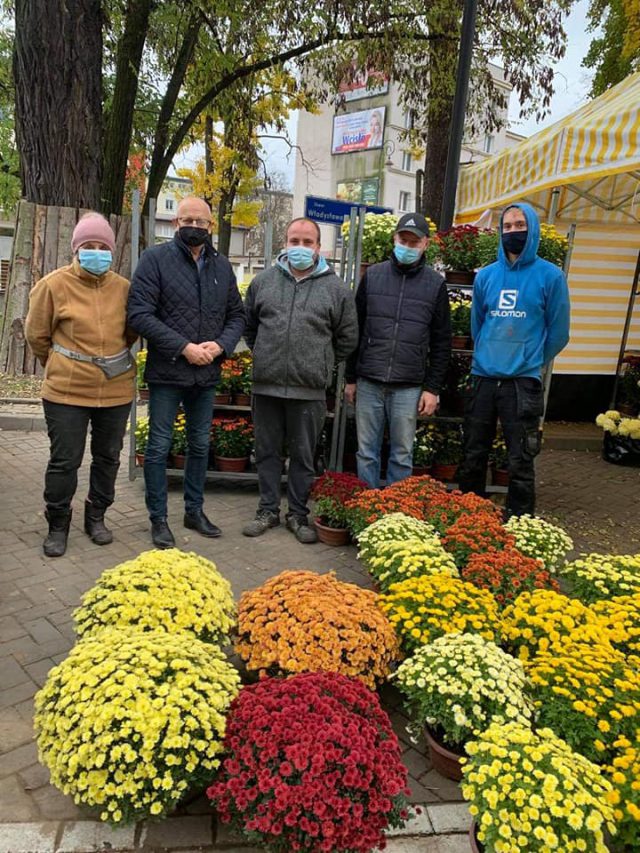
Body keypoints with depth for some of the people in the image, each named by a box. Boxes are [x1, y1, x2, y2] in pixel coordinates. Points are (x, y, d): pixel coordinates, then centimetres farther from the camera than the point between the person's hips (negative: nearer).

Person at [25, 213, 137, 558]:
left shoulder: (124, 288, 0)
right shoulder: (54, 285, -7)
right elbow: (37, 335, 5)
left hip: (116, 390, 3)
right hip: (67, 391, -3)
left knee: (108, 457, 14)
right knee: (64, 461, 5)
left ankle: (96, 517, 32)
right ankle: (58, 525, 24)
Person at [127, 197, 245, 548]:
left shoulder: (222, 266, 9)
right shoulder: (155, 258, -6)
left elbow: (237, 315, 11)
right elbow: (139, 314, -13)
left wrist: (220, 345, -9)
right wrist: (184, 347, -19)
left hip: (206, 374, 5)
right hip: (167, 372, -4)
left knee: (200, 445, 14)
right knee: (159, 446, 4)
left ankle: (195, 511, 30)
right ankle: (158, 519, 18)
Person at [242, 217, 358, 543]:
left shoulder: (336, 288, 2)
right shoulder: (263, 281, 8)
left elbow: (347, 338, 9)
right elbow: (249, 326, 20)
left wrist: (321, 365, 9)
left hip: (309, 389, -2)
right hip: (266, 385, 2)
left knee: (303, 456, 8)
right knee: (267, 452, 11)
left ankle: (298, 514, 22)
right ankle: (268, 510, 26)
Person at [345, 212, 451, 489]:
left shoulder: (435, 283, 5)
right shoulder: (372, 275, 8)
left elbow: (442, 342, 5)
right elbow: (355, 329, 10)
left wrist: (433, 388, -1)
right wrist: (350, 378, 8)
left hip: (408, 387, -1)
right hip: (368, 383, 1)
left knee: (402, 456, 6)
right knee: (366, 453, 7)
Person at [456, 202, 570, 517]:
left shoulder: (550, 276, -3)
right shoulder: (486, 275, 8)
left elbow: (558, 333, 3)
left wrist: (531, 362, 11)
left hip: (523, 382, -4)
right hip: (483, 378, 4)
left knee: (520, 463, 1)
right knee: (473, 457, 13)